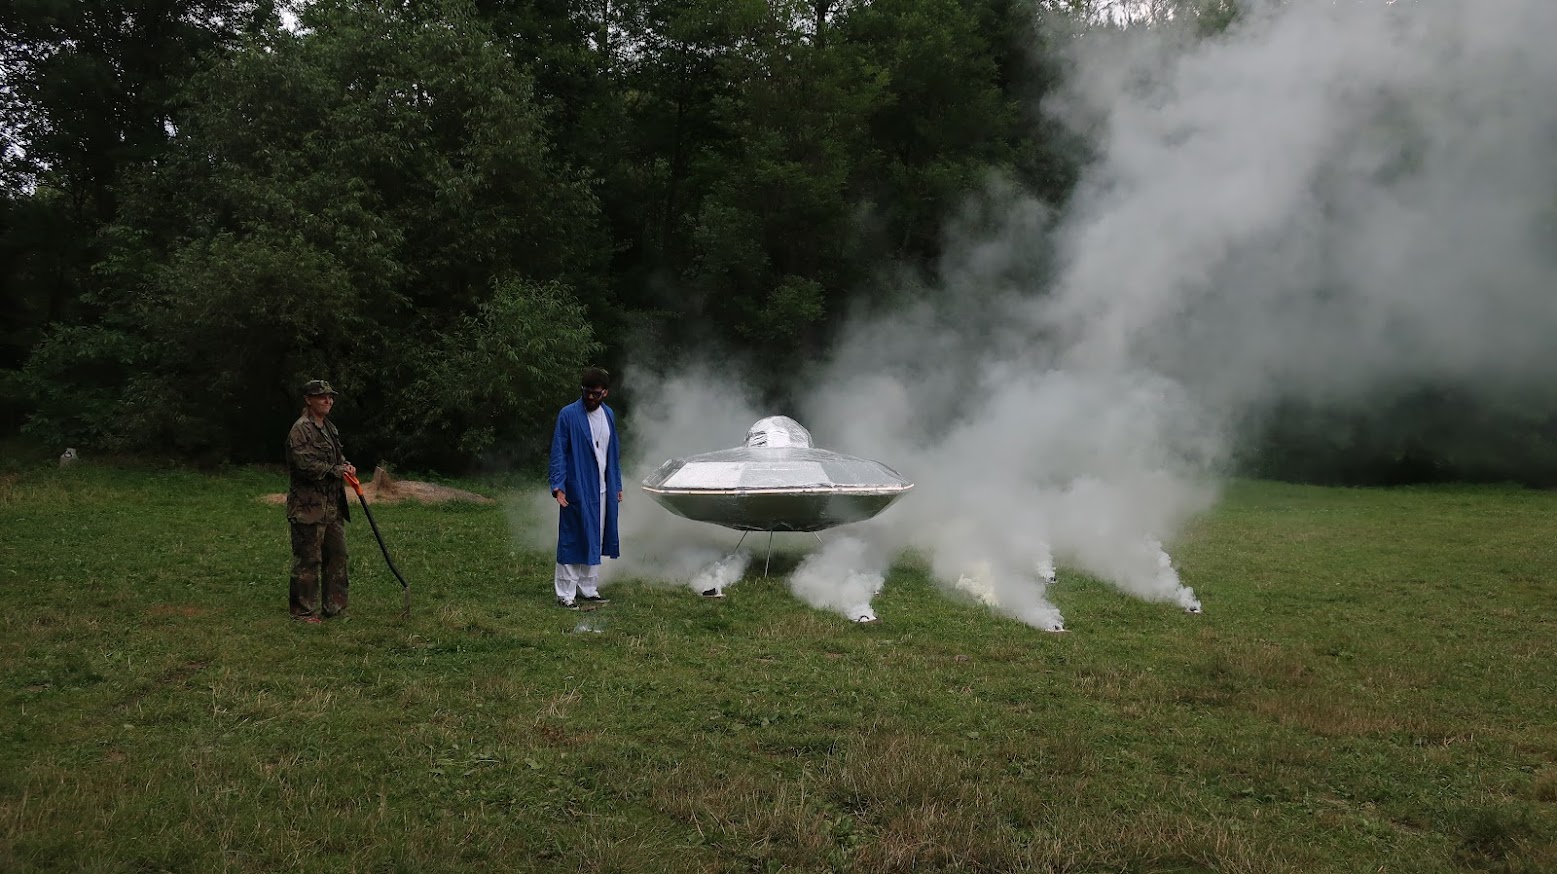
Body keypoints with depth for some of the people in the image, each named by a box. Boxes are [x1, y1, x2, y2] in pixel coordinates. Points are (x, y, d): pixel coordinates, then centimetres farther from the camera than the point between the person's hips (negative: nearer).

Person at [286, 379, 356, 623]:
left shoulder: (329, 427, 16)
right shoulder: (301, 429, -13)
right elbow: (304, 464, -22)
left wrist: (346, 466, 7)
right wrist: (336, 471, -13)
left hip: (333, 505, 9)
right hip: (309, 506, -9)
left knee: (337, 555, 14)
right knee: (308, 560, -3)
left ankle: (334, 607, 24)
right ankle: (303, 611, 5)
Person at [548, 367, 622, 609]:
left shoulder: (608, 415, 9)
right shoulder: (568, 415, -9)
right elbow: (558, 453, -9)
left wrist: (617, 485, 15)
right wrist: (558, 486, -17)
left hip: (602, 490, 6)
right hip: (577, 489, -6)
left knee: (595, 541, 12)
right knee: (572, 540, -2)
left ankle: (588, 589, 23)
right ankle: (565, 594, 4)